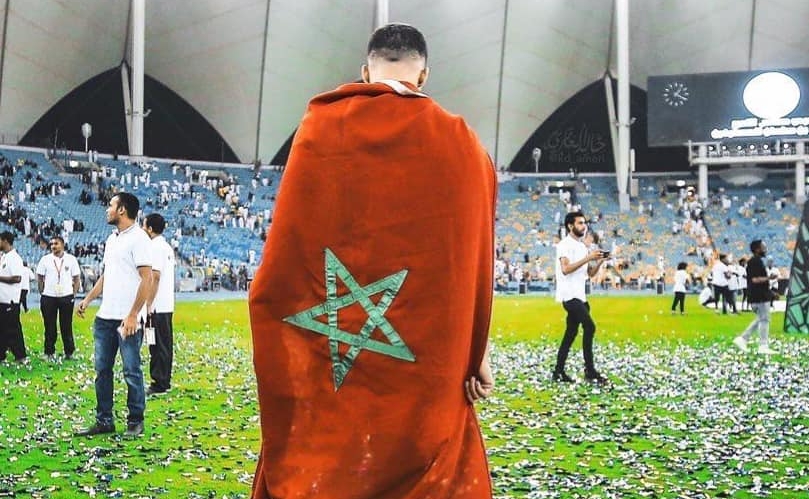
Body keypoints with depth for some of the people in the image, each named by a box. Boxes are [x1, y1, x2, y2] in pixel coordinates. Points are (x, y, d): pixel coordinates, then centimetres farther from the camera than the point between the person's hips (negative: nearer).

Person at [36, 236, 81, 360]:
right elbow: (40, 278, 9)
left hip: (66, 297, 0)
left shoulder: (71, 259, 3)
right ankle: (49, 352, 13)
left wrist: (74, 294, 1)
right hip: (48, 297, 1)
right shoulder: (45, 259, 3)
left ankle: (69, 352, 11)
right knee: (50, 326, 4)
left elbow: (76, 278, 7)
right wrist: (42, 293, 4)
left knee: (67, 326, 4)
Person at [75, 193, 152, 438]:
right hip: (104, 316, 8)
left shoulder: (138, 238, -9)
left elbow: (146, 279, -15)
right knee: (102, 369, 10)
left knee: (131, 371, 0)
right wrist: (87, 299, 13)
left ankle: (135, 422, 9)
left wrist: (132, 316, -19)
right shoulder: (112, 239, 16)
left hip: (127, 319, -8)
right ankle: (104, 421, 17)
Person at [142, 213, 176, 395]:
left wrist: (148, 305, -18)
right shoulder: (167, 246, 16)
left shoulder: (155, 247, -14)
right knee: (164, 344, 12)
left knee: (158, 346, -6)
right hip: (167, 305, 10)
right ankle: (164, 382, 17)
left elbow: (155, 277, -20)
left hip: (157, 307, -10)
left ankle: (159, 384, -4)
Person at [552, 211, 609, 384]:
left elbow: (590, 273, 18)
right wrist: (587, 258, -22)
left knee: (571, 332, 10)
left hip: (579, 296, 9)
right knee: (589, 326, -17)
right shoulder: (565, 245, -8)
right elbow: (565, 269, -21)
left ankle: (558, 372, 15)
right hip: (569, 296, -9)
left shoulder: (583, 247, 18)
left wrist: (599, 261, 0)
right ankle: (590, 371, -15)